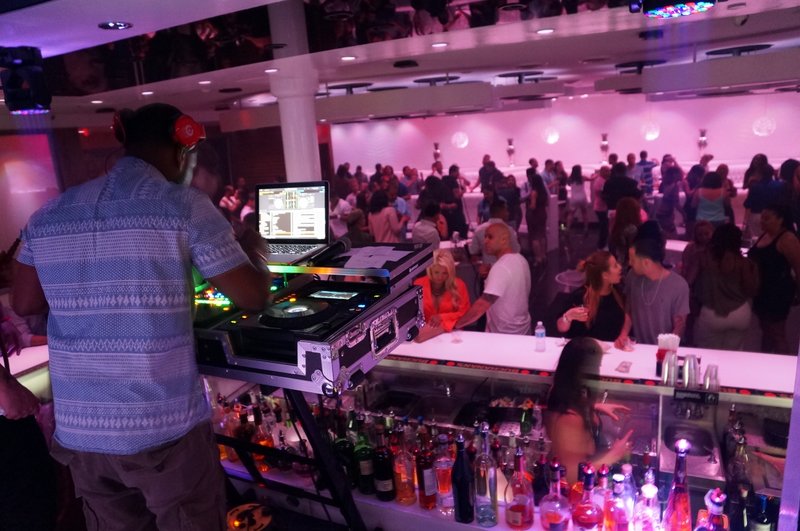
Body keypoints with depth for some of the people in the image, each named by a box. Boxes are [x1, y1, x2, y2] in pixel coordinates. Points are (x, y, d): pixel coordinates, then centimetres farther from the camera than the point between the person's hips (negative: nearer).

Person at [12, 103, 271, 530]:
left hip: (79, 430, 5)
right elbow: (253, 297, -9)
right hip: (167, 428, -5)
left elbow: (24, 303, 14)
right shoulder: (185, 207, -11)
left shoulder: (49, 215, 4)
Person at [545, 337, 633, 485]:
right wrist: (614, 455, -22)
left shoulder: (564, 394, -12)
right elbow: (573, 477, -30)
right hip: (569, 487, -8)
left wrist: (595, 408, 1)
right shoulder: (569, 420, -38)